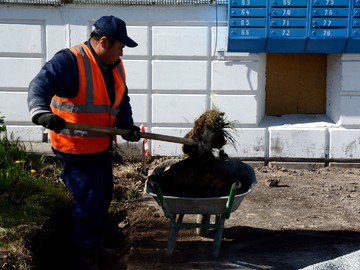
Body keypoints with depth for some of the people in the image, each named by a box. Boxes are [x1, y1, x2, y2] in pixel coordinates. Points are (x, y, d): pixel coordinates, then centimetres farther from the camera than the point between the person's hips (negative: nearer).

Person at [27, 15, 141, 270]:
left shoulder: (115, 66, 5)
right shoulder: (69, 61, -21)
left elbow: (122, 101, 12)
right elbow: (40, 86, -34)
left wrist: (127, 125, -6)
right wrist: (41, 112, -54)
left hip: (102, 146, 9)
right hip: (76, 149, -9)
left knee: (104, 197, 19)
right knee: (89, 201, -5)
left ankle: (96, 244, 39)